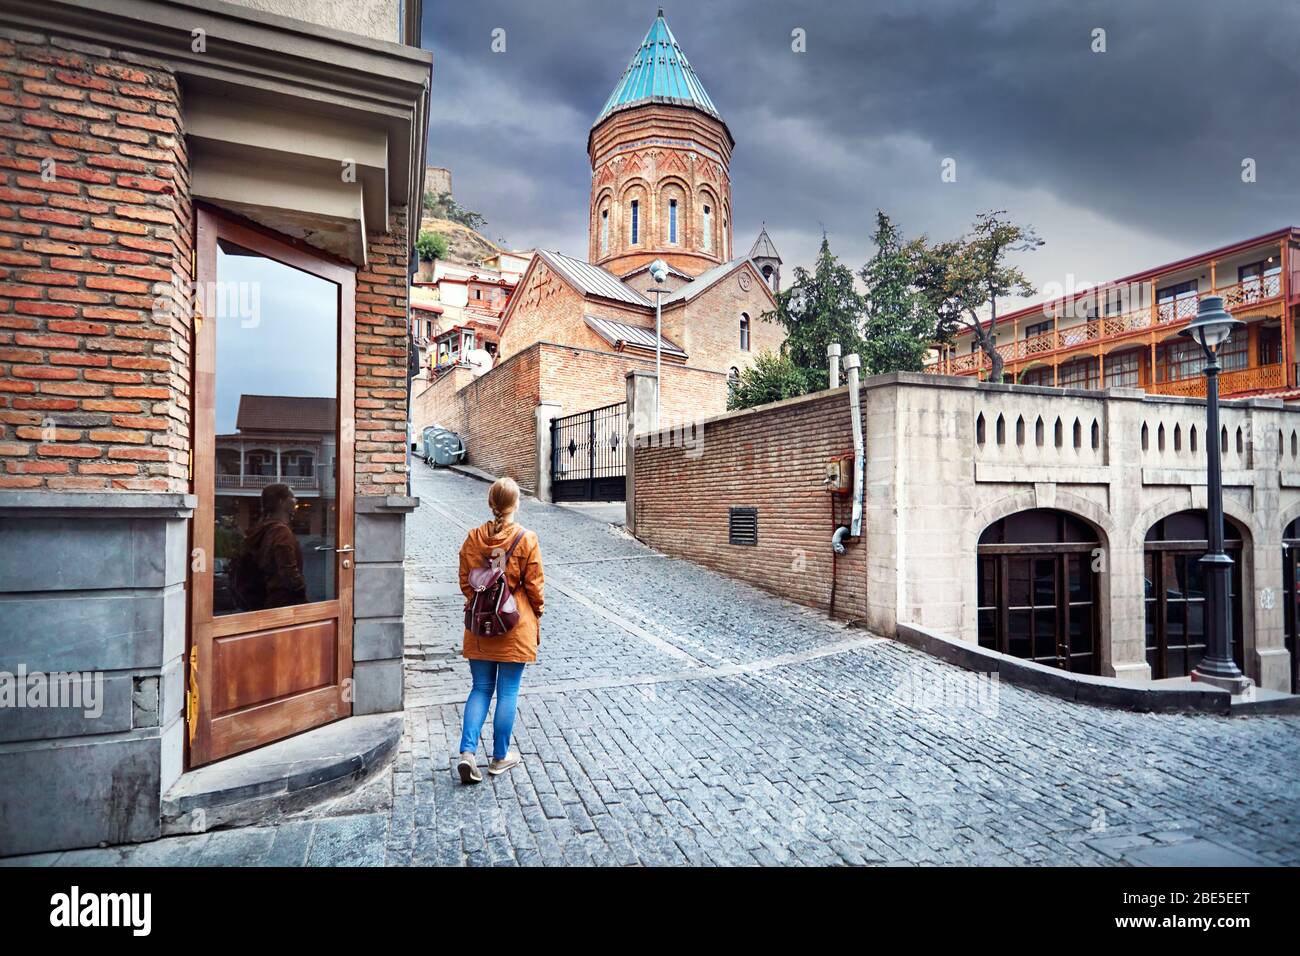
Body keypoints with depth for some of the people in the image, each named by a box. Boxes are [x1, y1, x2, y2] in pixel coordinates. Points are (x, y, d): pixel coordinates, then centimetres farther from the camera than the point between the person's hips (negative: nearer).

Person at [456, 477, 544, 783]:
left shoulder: (473, 538, -3)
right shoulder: (527, 539, -12)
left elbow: (465, 582, 3)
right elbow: (534, 585, -6)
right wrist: (537, 614, 9)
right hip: (516, 626, -3)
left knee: (481, 689, 14)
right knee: (508, 692, 8)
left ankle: (467, 752, 4)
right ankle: (500, 757, 19)